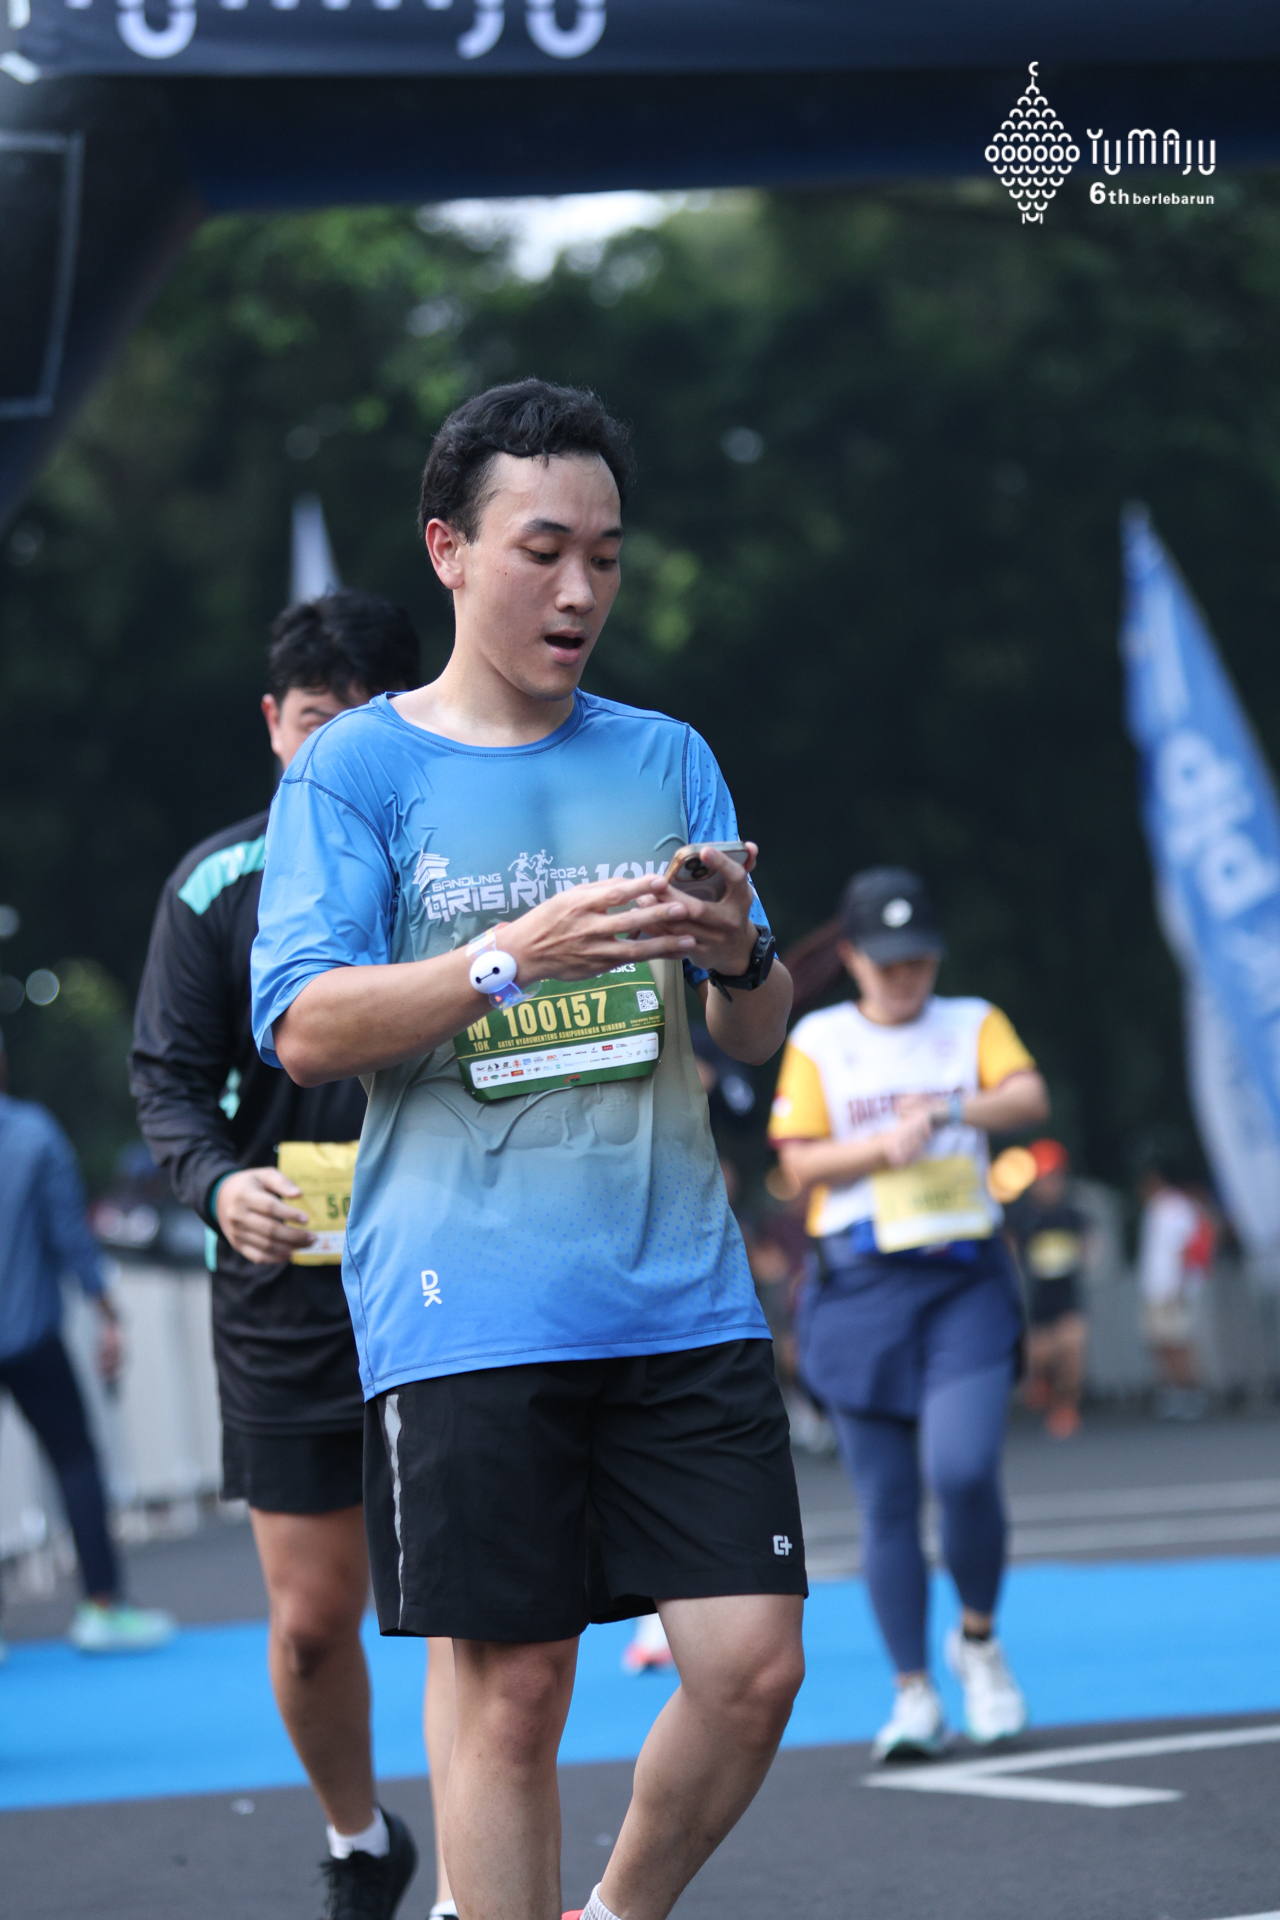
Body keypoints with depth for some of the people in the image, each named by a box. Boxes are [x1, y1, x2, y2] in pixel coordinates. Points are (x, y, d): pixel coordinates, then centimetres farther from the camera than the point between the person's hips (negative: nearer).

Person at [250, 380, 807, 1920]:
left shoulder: (666, 758, 15)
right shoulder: (354, 770, 4)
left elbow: (756, 1037, 16)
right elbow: (304, 1028, -7)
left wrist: (738, 954, -8)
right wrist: (515, 955, -19)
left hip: (680, 1293, 4)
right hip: (467, 1312, -3)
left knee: (753, 1664, -2)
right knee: (511, 1685, -3)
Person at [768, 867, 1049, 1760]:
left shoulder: (973, 1024, 10)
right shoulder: (818, 1042, 8)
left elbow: (1030, 1096, -8)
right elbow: (799, 1159, 2)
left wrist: (952, 1112, -26)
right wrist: (883, 1148, -15)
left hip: (968, 1283, 0)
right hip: (862, 1286, 0)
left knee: (962, 1470, -17)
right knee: (886, 1501, -2)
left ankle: (979, 1638, 8)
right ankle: (915, 1693, 5)